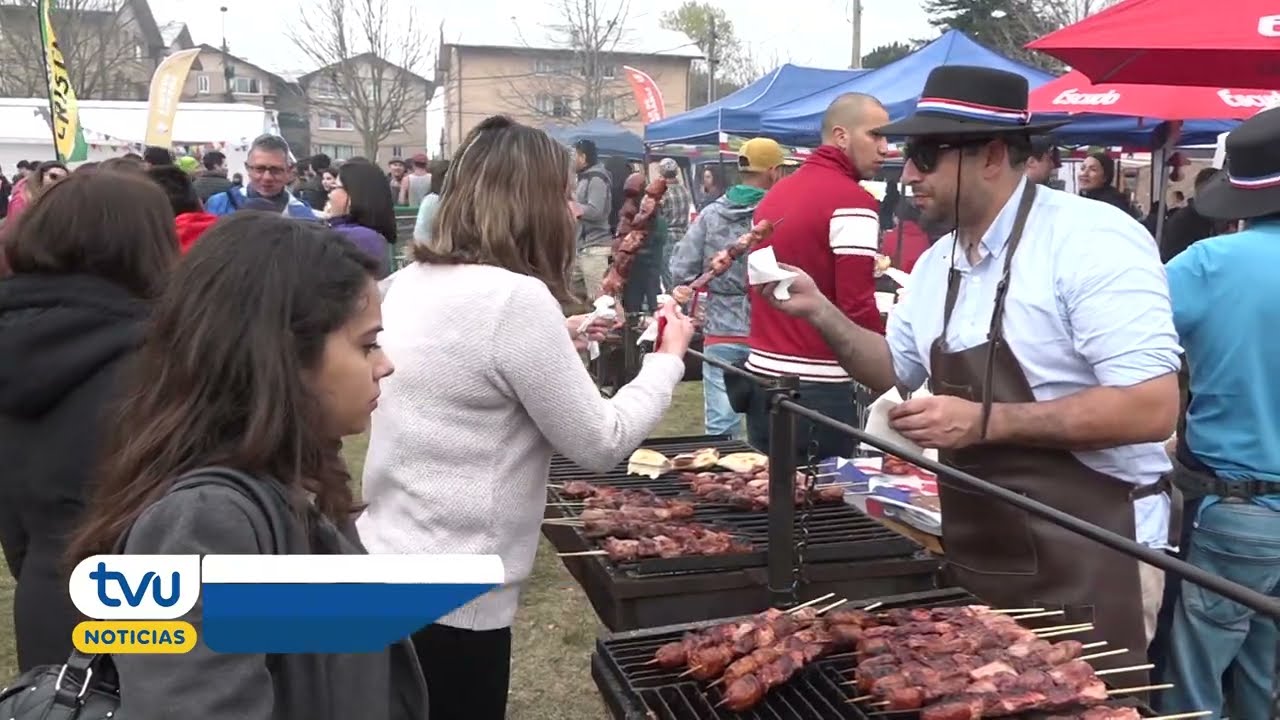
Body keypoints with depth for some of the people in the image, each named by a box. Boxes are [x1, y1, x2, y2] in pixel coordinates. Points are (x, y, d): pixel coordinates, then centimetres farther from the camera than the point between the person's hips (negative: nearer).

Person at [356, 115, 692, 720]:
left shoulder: (411, 283, 4)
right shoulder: (515, 297, -21)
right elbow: (601, 443, -14)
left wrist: (557, 342, 19)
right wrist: (668, 356, -1)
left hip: (385, 567, 8)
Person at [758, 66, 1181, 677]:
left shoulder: (1093, 241, -19)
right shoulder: (939, 260, 6)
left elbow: (1152, 408, -25)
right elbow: (900, 369, 19)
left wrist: (985, 421, -27)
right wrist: (818, 311, 4)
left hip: (1087, 557, -7)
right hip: (977, 555, 8)